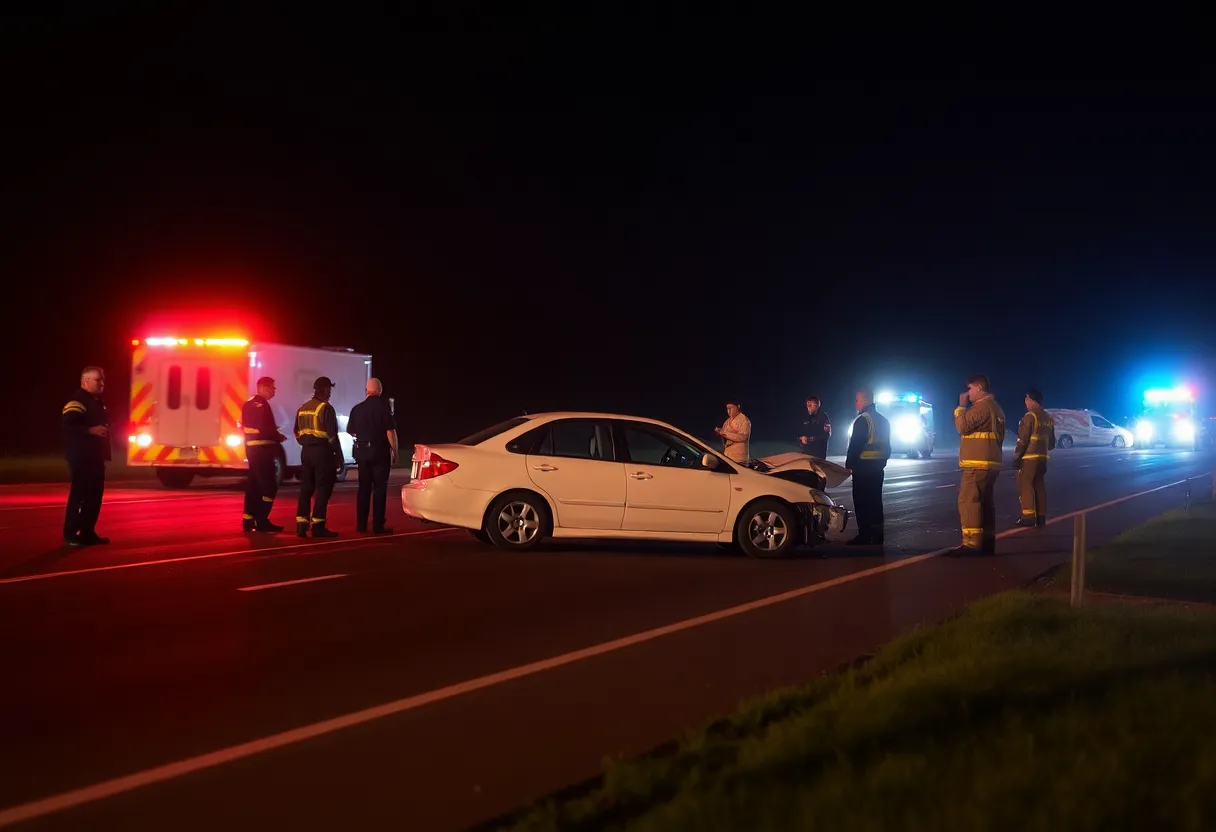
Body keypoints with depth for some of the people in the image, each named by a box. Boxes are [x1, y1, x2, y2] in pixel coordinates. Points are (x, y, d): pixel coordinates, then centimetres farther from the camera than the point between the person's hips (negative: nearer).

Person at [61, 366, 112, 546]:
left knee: (94, 495, 10)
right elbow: (67, 425, -25)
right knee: (79, 494, -10)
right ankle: (71, 534, -7)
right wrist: (90, 430, -28)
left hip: (95, 457, 10)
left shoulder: (97, 402, 19)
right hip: (81, 458, -10)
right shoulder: (78, 400, -12)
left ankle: (88, 532, 16)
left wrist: (106, 451, 22)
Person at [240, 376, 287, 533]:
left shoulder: (249, 403, 16)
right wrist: (279, 437, -6)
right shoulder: (262, 405, -15)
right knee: (269, 485, -7)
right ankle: (261, 520, -7)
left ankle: (249, 519, 14)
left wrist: (275, 435, 15)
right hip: (262, 448, -10)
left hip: (252, 447, 10)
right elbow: (264, 429, -23)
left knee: (254, 483, 13)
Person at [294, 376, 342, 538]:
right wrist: (339, 456, -8)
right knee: (323, 488, -3)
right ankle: (318, 525, -6)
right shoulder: (326, 408, -12)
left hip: (306, 451, 7)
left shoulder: (302, 408, 12)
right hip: (322, 451, -7)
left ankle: (301, 523, 6)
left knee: (306, 488, 10)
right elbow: (332, 435, -14)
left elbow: (297, 433, 16)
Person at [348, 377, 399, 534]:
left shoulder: (357, 408, 6)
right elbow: (390, 431, -15)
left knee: (364, 488, 12)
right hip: (380, 452, -5)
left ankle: (361, 524, 12)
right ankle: (378, 525, -4)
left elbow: (351, 431, 16)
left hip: (362, 452, 5)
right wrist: (395, 451, -6)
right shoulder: (383, 406, -10)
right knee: (379, 488, -2)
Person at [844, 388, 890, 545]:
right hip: (878, 467, 9)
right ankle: (876, 535, 11)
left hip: (863, 467, -9)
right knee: (875, 500, 10)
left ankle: (864, 535, -6)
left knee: (862, 501, -5)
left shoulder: (862, 420, -15)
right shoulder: (883, 420, 14)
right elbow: (886, 445, 18)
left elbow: (855, 445, -17)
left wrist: (848, 464, -9)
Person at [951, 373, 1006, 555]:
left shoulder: (982, 406, -14)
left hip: (978, 464, -11)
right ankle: (987, 542, 11)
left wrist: (961, 406, -4)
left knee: (968, 501, -13)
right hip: (989, 463, 11)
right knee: (985, 502, 11)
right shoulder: (994, 407, 20)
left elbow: (963, 425, -17)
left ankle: (971, 544, -18)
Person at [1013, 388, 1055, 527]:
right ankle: (1041, 517, 10)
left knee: (1025, 486, -4)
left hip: (1029, 457, -8)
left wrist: (1017, 456, -11)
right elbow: (1052, 441, 18)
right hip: (1042, 457, 8)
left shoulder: (1030, 416, -13)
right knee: (1039, 486, 10)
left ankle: (1028, 516, -9)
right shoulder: (1048, 418, 13)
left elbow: (1022, 440, -16)